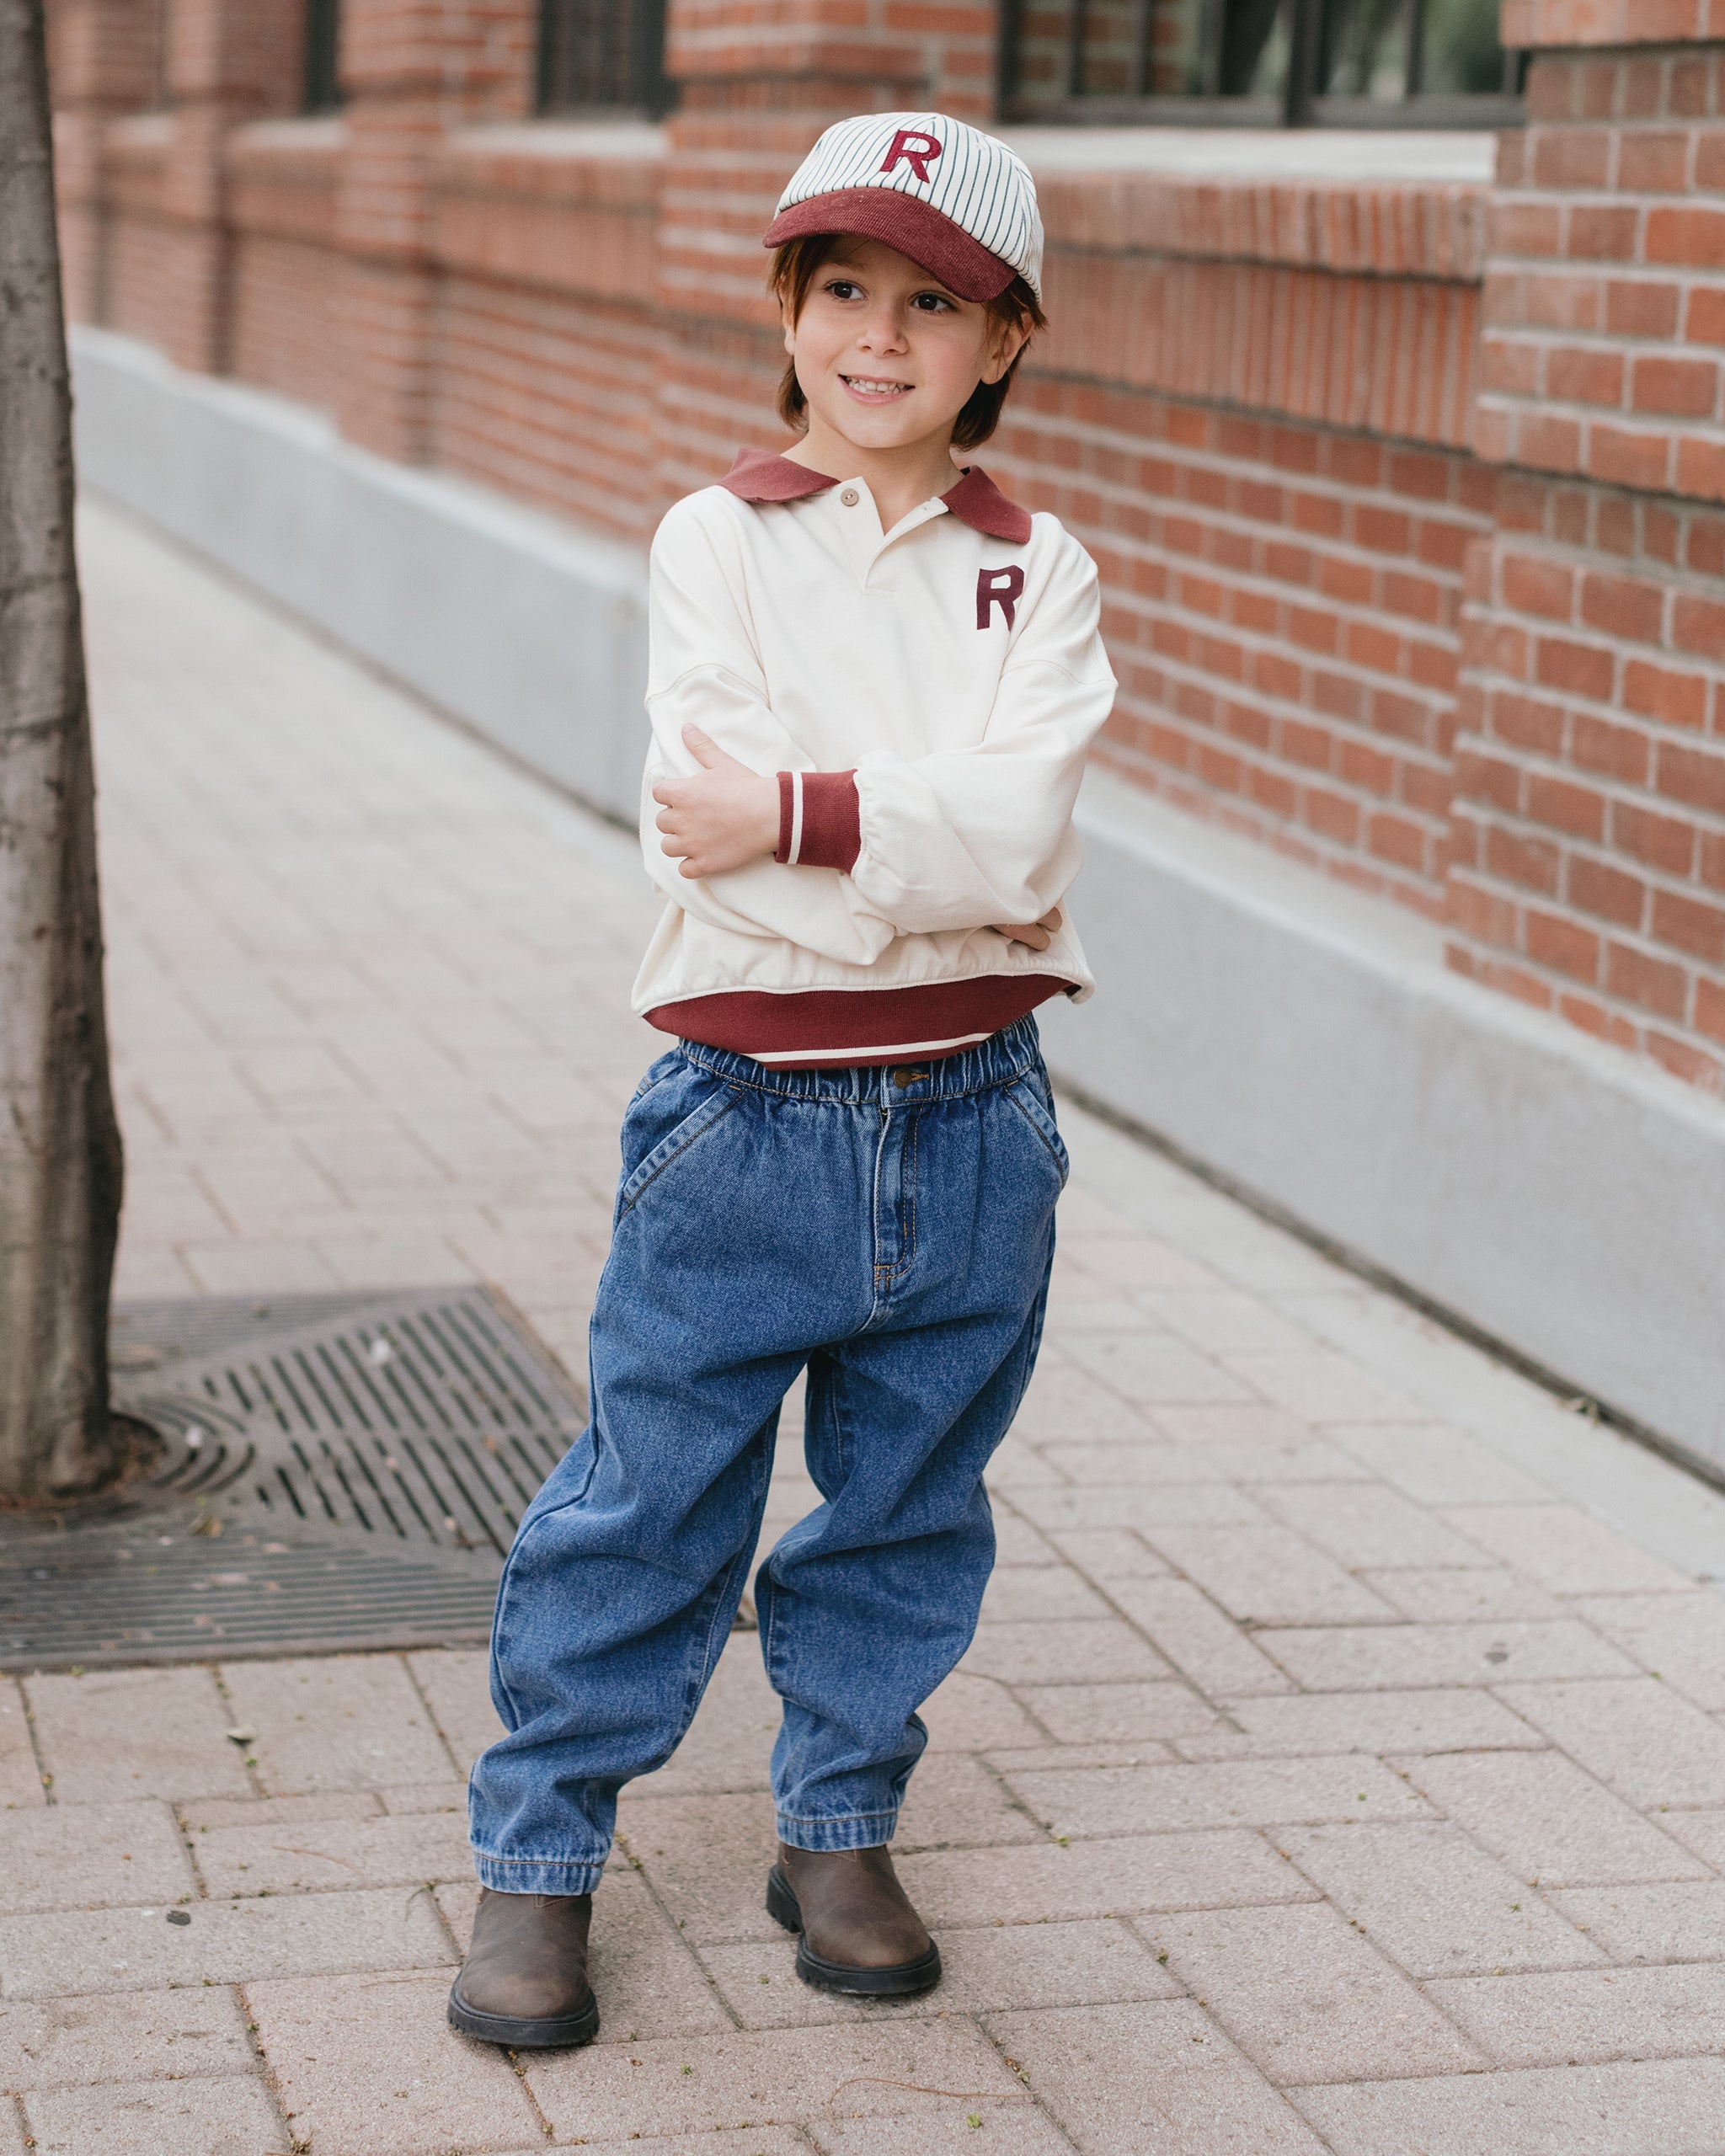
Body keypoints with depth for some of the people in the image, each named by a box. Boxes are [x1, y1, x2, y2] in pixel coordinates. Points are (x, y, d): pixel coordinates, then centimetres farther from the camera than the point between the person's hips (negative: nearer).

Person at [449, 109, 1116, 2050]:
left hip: (972, 1126, 2)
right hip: (747, 1115, -2)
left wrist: (802, 815, -21)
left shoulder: (1037, 575, 4)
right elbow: (707, 841, -16)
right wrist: (941, 867, -18)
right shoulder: (718, 540, -1)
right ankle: (538, 1856, 20)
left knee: (905, 1510, 15)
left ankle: (840, 1831, 33)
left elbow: (1017, 828, -14)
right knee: (647, 1507, 5)